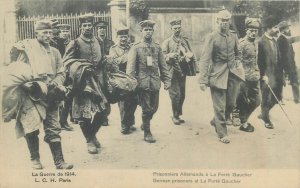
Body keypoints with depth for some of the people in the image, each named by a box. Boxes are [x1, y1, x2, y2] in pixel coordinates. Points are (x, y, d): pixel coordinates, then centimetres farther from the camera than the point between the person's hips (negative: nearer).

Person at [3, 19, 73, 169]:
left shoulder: (54, 52, 18)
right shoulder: (25, 47, 3)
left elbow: (61, 73, 16)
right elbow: (16, 70, -2)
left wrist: (55, 85, -4)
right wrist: (27, 84, -15)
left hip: (49, 96, 3)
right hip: (30, 95, -3)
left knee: (53, 129, 2)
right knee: (31, 128, -3)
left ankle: (59, 162, 5)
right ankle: (35, 160, 14)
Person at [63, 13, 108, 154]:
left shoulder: (97, 42, 14)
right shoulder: (75, 43, -2)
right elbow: (67, 61, -5)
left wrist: (101, 78, 14)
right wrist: (82, 67, -17)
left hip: (97, 80, 5)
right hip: (82, 82, -4)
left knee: (101, 111, 2)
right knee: (84, 112, -2)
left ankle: (92, 135, 27)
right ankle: (89, 141, 14)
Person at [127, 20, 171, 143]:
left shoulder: (157, 47, 11)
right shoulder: (136, 48, -1)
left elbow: (163, 66, 12)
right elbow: (130, 67, -6)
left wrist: (167, 80, 5)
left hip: (155, 83, 4)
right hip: (143, 83, -4)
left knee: (154, 107, 12)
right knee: (146, 108, -1)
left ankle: (145, 123, 39)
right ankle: (147, 133, 12)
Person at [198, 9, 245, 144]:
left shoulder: (233, 37, 8)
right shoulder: (212, 37, -8)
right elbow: (205, 59, -13)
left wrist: (238, 63, 5)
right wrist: (203, 80, -19)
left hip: (233, 74, 5)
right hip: (218, 75, -5)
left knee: (231, 103, 9)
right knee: (220, 106, 0)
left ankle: (216, 121, 34)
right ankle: (222, 133, 13)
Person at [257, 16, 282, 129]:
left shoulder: (274, 41, 12)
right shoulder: (261, 42, -14)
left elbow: (277, 58, 14)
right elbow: (259, 61, -15)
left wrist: (280, 73, 12)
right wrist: (263, 75, -17)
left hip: (275, 74, 8)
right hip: (266, 75, -8)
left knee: (277, 97, 11)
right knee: (266, 98, 2)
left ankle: (264, 113, 33)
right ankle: (266, 120, 19)